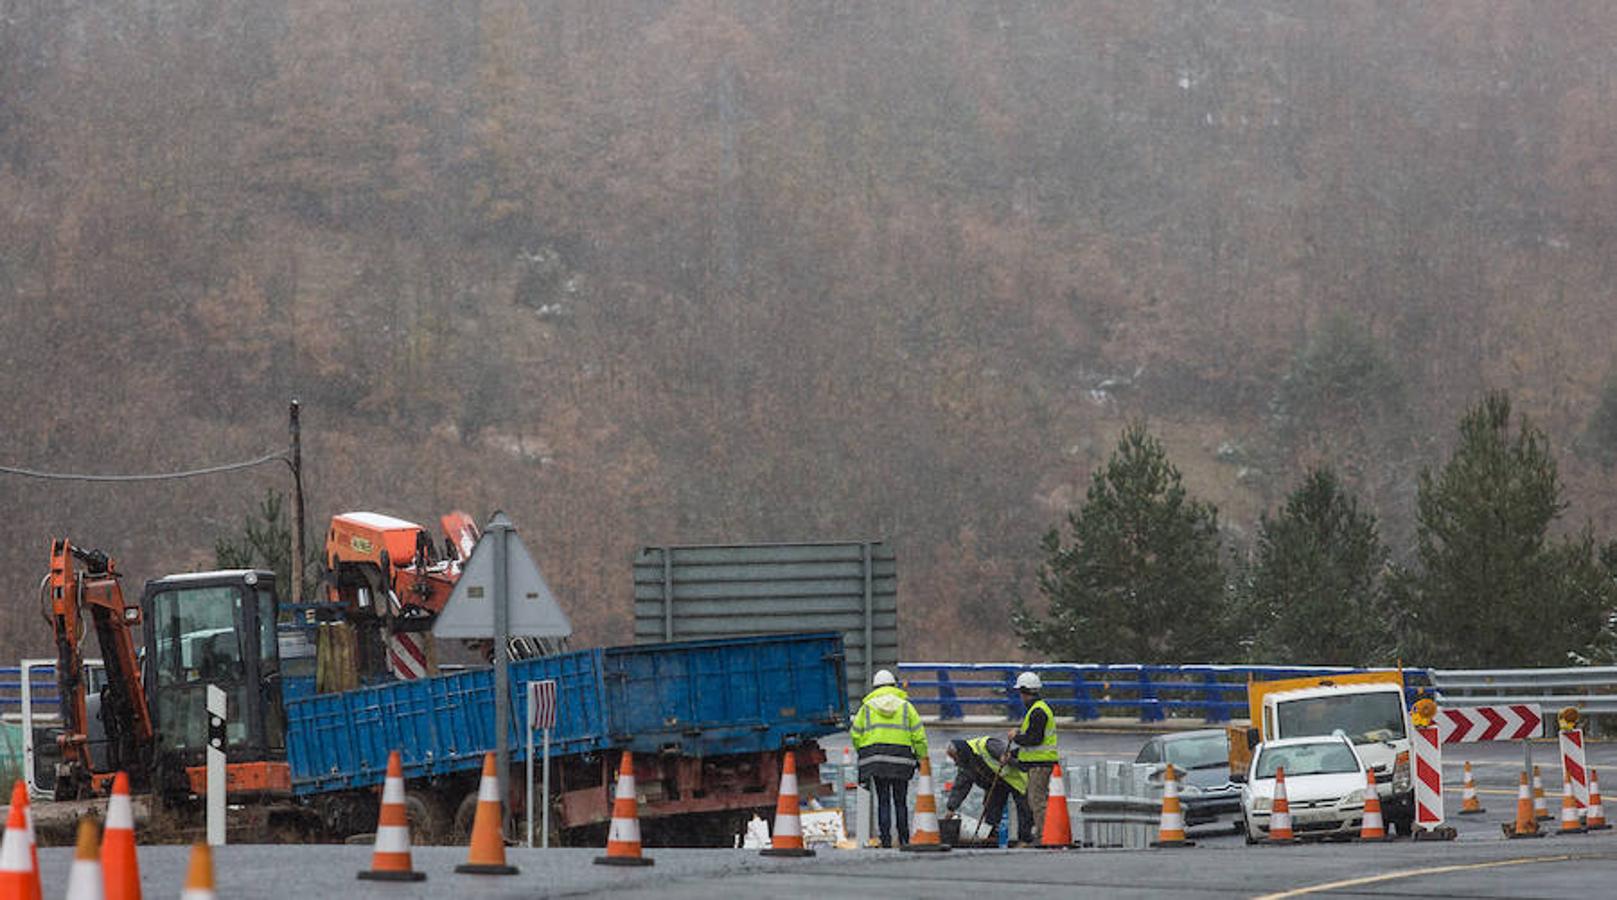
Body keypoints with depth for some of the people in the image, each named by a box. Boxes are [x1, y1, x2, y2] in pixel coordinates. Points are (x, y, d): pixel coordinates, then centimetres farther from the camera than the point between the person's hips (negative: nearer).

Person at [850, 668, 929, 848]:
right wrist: (922, 757, 11)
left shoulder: (867, 707, 9)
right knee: (901, 801, 8)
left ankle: (885, 839, -5)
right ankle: (904, 838, 8)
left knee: (883, 801, 2)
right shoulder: (905, 706, 8)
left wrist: (862, 754, 18)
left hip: (875, 760, 0)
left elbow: (855, 734, 6)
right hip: (901, 759, 0)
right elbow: (918, 735, 4)